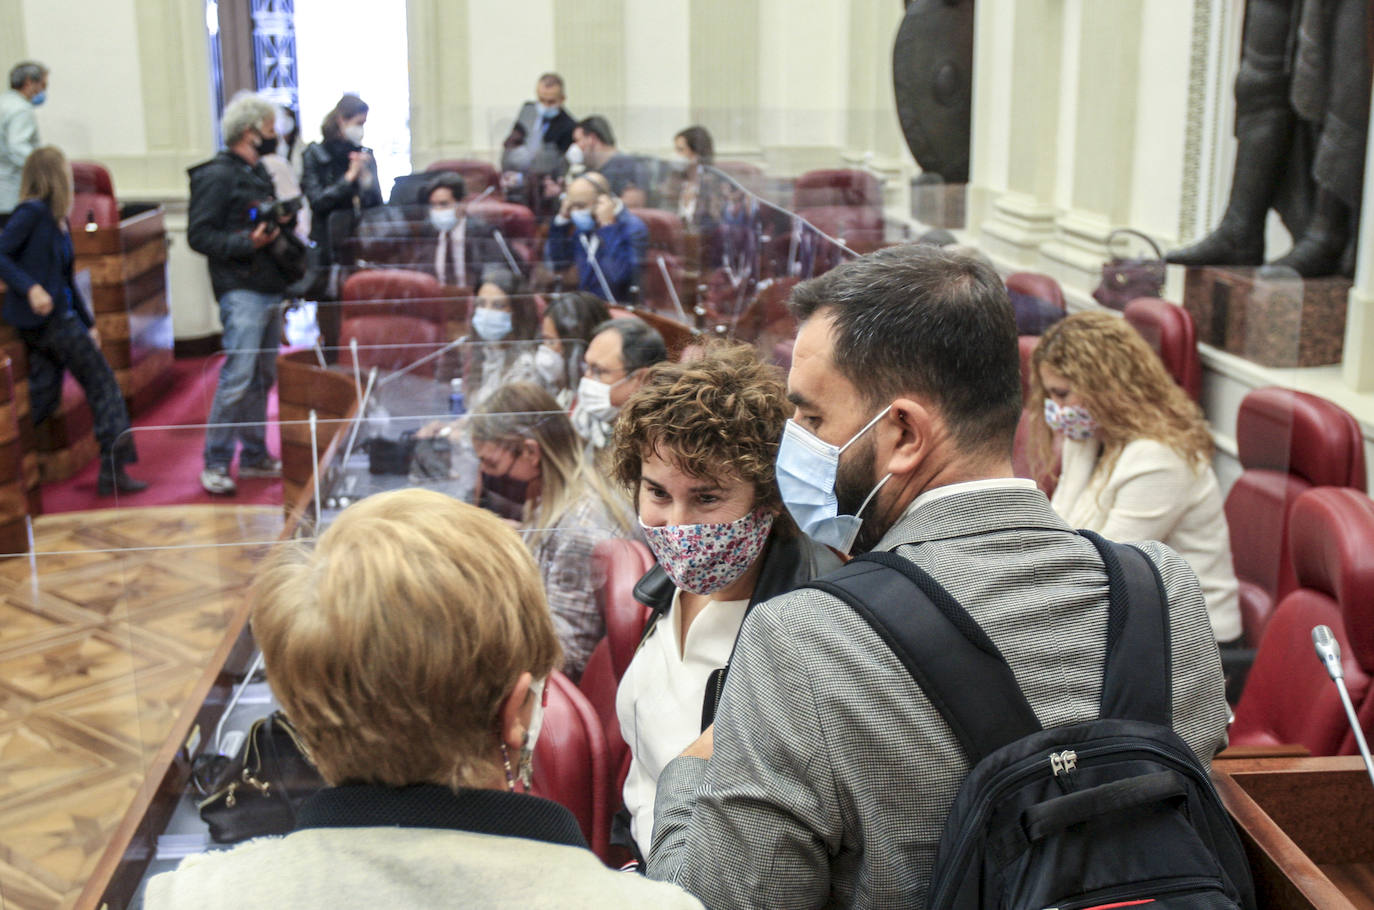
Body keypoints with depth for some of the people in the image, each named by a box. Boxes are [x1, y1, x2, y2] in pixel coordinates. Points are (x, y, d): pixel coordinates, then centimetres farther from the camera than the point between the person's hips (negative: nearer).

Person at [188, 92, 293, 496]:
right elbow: (199, 235, -14)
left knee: (263, 378, 12)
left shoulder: (258, 173, 19)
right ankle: (215, 464, -4)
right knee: (237, 378, -11)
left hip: (270, 288, 9)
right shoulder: (216, 175, -8)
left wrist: (283, 223, 5)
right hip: (242, 292, -9)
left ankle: (254, 456, 21)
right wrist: (246, 243, -24)